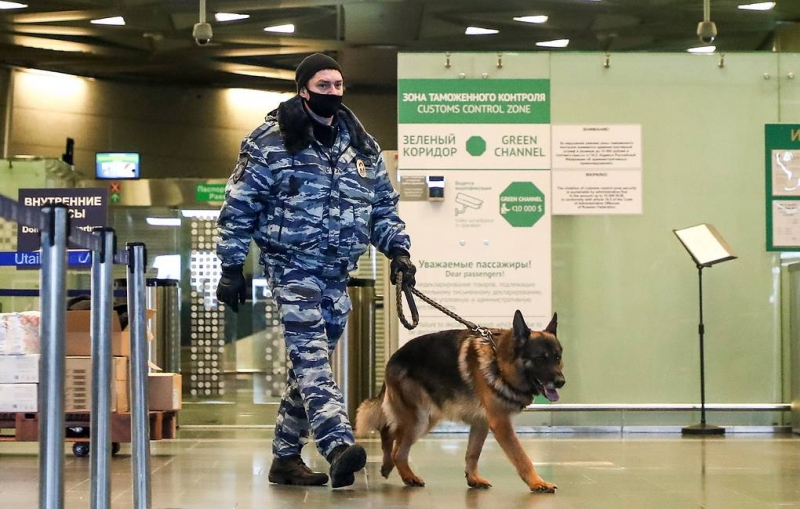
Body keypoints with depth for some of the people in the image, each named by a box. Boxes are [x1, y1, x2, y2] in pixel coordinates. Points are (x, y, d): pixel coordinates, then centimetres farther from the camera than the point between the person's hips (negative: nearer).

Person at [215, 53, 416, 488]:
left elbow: (384, 206, 19)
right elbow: (239, 208, -2)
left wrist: (397, 249, 4)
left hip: (338, 273, 6)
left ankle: (285, 457, 19)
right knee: (311, 356, -18)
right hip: (292, 267, -6)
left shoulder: (362, 146, 12)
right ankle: (339, 446, -32)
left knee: (309, 362, 10)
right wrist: (231, 268, -5)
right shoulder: (272, 142, -4)